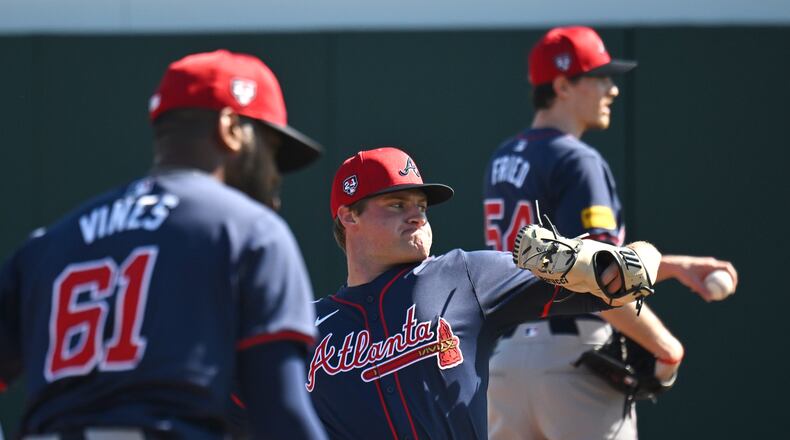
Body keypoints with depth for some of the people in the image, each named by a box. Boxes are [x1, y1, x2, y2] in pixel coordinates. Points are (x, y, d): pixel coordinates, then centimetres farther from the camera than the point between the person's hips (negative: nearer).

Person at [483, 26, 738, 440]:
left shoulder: (502, 160, 15)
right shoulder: (577, 162, -12)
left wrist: (673, 265, 18)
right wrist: (667, 347, -10)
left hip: (503, 357, 8)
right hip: (571, 358, -8)